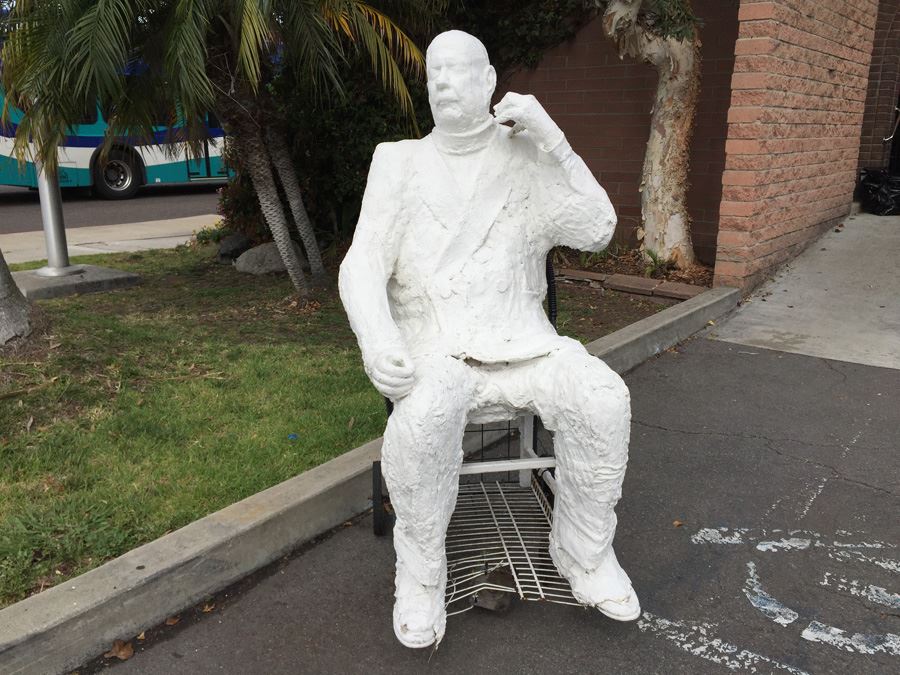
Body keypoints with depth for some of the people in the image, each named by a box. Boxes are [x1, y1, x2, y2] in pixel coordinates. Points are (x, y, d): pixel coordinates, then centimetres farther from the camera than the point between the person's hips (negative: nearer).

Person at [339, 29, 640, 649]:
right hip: (432, 350, -1)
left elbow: (595, 230, -4)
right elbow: (363, 268, -6)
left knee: (602, 400, -27)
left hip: (519, 343, 2)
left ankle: (583, 552, -3)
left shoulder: (528, 158, 7)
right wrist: (376, 339, -28)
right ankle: (421, 573, -11)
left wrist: (551, 139, -13)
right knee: (422, 422, -36)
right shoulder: (400, 164, 3)